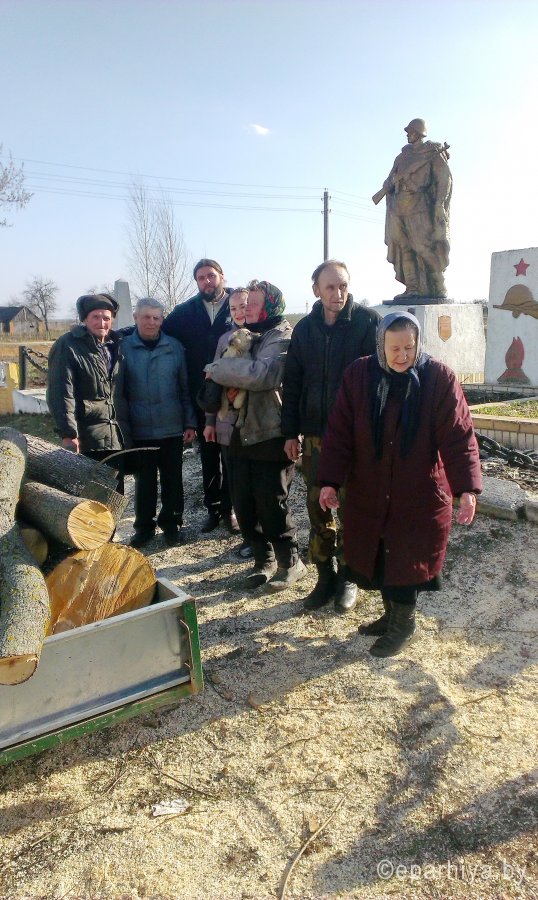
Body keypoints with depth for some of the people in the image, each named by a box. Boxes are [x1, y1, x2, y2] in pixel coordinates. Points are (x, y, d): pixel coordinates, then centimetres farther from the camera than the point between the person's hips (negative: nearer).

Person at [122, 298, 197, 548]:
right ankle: (144, 526, 24)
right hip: (139, 430, -1)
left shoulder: (175, 347, 2)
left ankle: (172, 523, 25)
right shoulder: (124, 347, -2)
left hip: (172, 428, 1)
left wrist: (190, 423, 1)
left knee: (172, 479, 10)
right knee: (144, 480, 10)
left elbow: (185, 388, 4)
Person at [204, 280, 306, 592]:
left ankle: (291, 561, 20)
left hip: (271, 436, -7)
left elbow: (262, 374, -27)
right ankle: (264, 559, 28)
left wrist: (219, 368, -14)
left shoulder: (282, 338, -11)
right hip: (241, 433, 7)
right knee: (244, 505, 10)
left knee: (271, 504, 0)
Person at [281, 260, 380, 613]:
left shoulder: (368, 322, -6)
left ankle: (348, 577, 24)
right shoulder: (305, 329, 6)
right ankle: (325, 575, 23)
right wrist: (291, 432, 7)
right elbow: (292, 383, 9)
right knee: (317, 507, 8)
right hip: (314, 435, 4)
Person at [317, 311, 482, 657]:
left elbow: (459, 436, -11)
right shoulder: (358, 374, -5)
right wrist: (330, 481, -8)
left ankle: (404, 622, 27)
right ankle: (392, 613, 36)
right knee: (377, 557, 13)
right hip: (368, 492, 3)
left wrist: (467, 487, -19)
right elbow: (340, 432, -4)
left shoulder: (439, 377, -11)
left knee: (408, 559, 4)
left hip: (419, 492, -3)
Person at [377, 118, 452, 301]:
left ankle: (438, 290, -6)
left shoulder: (433, 152, 3)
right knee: (404, 248, 0)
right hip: (400, 207, 6)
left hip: (420, 207, -6)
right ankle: (412, 289, 1)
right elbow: (392, 180, 21)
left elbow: (444, 179, -5)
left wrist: (439, 204, -14)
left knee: (426, 248, -11)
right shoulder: (403, 156, 21)